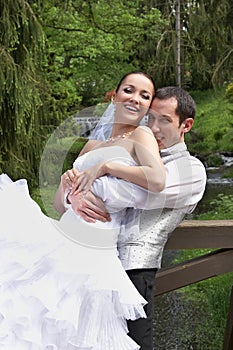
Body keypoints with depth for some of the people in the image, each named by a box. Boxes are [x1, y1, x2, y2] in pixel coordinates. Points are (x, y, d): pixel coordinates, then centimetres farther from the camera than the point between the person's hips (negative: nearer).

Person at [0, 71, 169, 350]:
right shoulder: (92, 145, 21)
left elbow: (158, 181, -23)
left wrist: (107, 166, -13)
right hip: (57, 240, 7)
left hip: (91, 255, -7)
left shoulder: (140, 136, 1)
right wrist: (65, 182, -1)